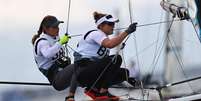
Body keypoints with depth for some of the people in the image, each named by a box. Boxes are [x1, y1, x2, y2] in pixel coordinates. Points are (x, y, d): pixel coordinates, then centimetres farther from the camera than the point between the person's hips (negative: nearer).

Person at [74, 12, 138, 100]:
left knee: (124, 72, 1)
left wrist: (125, 76, 10)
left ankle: (94, 89, 2)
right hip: (83, 72, -10)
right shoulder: (95, 34, -9)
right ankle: (103, 92, -18)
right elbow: (110, 44, -31)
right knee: (115, 59, -22)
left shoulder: (103, 38, 19)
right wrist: (127, 32, -30)